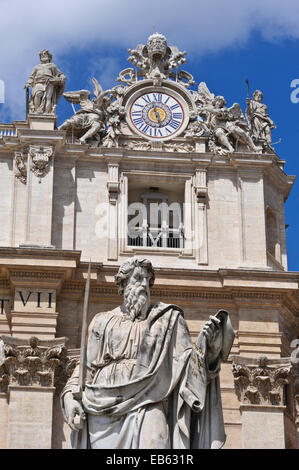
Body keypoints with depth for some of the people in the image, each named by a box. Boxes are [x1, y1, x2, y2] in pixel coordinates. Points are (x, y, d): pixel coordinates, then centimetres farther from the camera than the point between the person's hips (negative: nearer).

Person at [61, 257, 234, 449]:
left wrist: (207, 343, -14)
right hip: (103, 414, 2)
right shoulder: (103, 322, 17)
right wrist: (70, 396, 3)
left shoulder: (166, 318, 13)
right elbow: (85, 365, 18)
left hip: (146, 409, -2)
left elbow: (188, 360, 6)